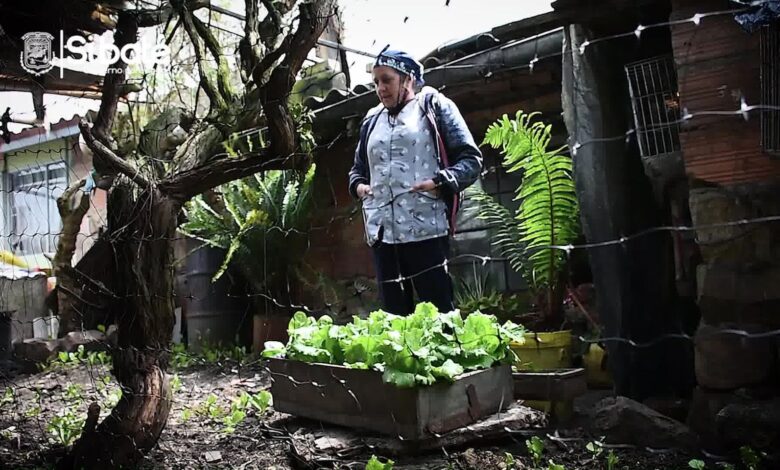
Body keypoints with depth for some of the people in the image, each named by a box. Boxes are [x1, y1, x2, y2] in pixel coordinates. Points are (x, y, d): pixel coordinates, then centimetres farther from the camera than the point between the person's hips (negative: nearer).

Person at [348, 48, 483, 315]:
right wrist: (358, 185, 9)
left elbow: (471, 159, 1)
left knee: (438, 313, -4)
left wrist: (439, 182, -14)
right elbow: (358, 169, 32)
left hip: (426, 230, -5)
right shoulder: (371, 121, 22)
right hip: (382, 232, 5)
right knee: (393, 316, 8)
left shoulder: (434, 106, 7)